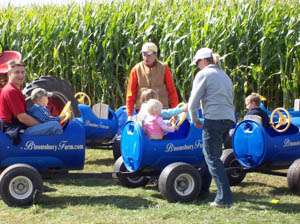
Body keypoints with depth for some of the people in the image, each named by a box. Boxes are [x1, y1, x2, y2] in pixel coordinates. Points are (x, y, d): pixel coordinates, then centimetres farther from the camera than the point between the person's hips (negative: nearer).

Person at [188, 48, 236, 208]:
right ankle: (223, 194, 18)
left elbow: (193, 102, -5)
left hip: (213, 119, -7)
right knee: (216, 155, 17)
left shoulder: (203, 74, -1)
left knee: (212, 158, -4)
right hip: (229, 118, 8)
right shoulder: (224, 76, 24)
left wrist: (195, 120, 9)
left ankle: (224, 198, -12)